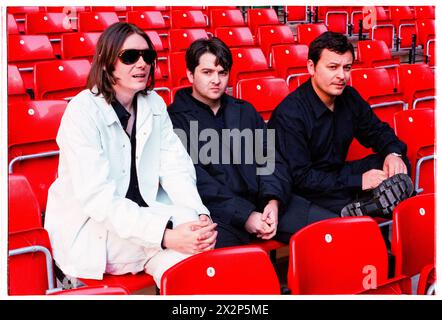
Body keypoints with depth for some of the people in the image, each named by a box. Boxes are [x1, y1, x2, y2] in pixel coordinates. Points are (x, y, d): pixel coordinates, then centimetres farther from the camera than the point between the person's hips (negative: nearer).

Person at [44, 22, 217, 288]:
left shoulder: (154, 103, 4)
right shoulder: (83, 111, -16)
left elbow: (176, 168, -2)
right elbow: (96, 197, -24)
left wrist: (200, 215, -23)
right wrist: (166, 236, -35)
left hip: (143, 212, 6)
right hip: (90, 226, -5)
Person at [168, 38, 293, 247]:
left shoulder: (245, 111, 23)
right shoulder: (176, 118, 2)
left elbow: (269, 159, 14)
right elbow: (196, 181, -9)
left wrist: (273, 201, -8)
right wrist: (245, 216, -18)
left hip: (262, 205, 6)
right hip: (216, 213, -6)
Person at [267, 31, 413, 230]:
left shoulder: (349, 98, 2)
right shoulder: (289, 114, -20)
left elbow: (377, 131, 17)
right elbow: (300, 178, -22)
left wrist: (393, 153, -8)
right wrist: (358, 181, -24)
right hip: (303, 193, -8)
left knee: (398, 167, -10)